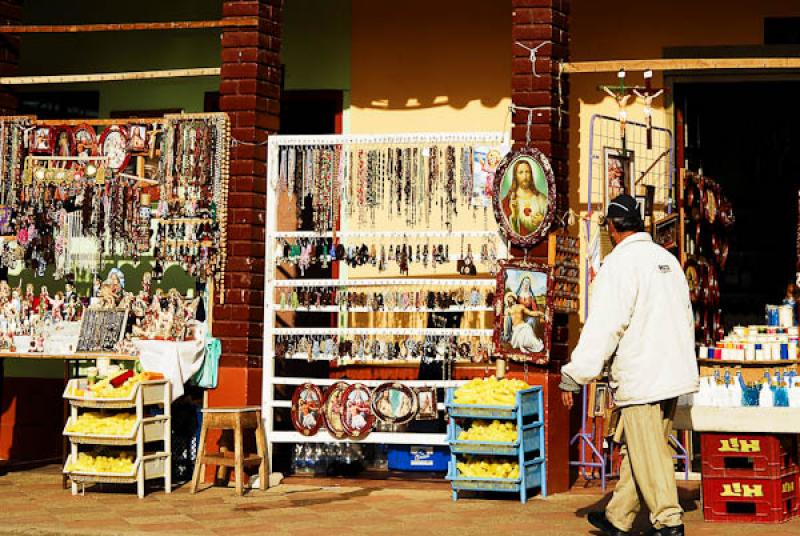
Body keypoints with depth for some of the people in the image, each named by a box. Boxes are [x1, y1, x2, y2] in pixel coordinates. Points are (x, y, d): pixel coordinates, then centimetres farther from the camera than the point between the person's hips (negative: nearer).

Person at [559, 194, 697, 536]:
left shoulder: (620, 264, -13)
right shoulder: (667, 259, 12)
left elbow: (603, 326, -18)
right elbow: (686, 316, 21)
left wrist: (574, 377, -14)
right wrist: (680, 359, 34)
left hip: (641, 378, -8)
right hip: (673, 374, 8)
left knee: (648, 455, -2)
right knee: (635, 447, 15)